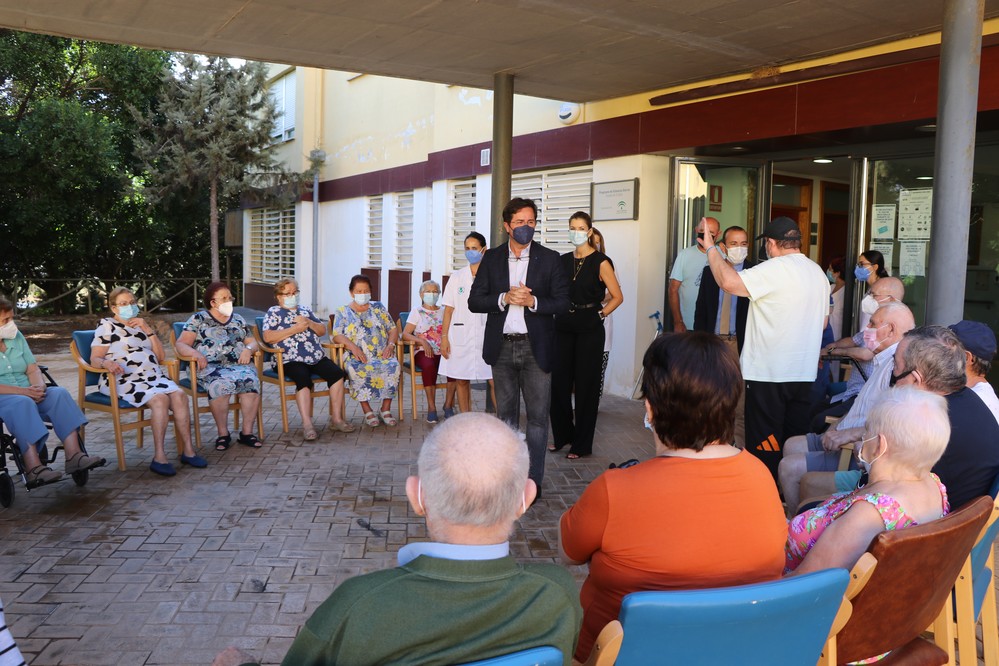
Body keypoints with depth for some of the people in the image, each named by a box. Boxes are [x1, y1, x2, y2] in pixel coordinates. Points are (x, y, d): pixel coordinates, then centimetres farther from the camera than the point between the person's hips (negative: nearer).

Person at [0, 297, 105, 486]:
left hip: (28, 394, 6)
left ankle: (73, 456, -31)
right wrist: (23, 391, -22)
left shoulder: (16, 337, 15)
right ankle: (33, 468, -45)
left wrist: (38, 387, -11)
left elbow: (33, 369, 11)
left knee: (59, 394, -20)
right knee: (22, 403, -36)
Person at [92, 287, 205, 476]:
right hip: (124, 380, -5)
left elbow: (161, 357, 17)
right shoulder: (107, 326, 10)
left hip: (153, 377, 5)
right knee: (160, 399, -33)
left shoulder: (141, 325, 26)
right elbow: (94, 359, -1)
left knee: (179, 395, -25)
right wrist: (107, 363, -25)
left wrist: (148, 330, 6)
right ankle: (159, 457, -35)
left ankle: (188, 451, -25)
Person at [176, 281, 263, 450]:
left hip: (239, 364, 3)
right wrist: (195, 353, -17)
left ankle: (247, 432, -22)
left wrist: (249, 349, -1)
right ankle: (223, 434, -23)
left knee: (251, 381, -31)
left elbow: (252, 342, 24)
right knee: (221, 384, -37)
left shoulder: (238, 319, 23)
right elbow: (181, 344, 4)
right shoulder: (198, 319, 11)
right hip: (210, 367, -3)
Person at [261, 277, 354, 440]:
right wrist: (295, 329, -10)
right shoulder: (273, 312, 9)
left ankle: (337, 419, -15)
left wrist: (309, 323, -1)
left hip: (317, 357, 5)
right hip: (291, 360, -5)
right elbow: (268, 337, -7)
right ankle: (307, 424, -34)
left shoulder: (305, 310, 25)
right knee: (304, 379, -34)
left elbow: (323, 330, 20)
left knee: (337, 373, -20)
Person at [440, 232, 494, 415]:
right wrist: (444, 337, 1)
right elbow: (449, 309, 7)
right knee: (461, 381, 6)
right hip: (460, 336, 2)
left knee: (495, 380, -8)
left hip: (486, 335, -2)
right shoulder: (457, 277, 9)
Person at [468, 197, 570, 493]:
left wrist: (533, 301, -18)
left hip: (536, 347, -2)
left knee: (538, 416, 0)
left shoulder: (549, 259, 1)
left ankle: (533, 478, 10)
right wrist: (505, 298, -15)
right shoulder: (492, 258, 5)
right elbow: (474, 301, 1)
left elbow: (563, 303, -2)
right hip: (502, 347, 2)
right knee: (506, 414, 13)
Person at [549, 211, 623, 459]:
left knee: (585, 385, 2)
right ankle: (562, 435, 23)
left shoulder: (600, 262, -6)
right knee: (559, 383, 5)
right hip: (564, 327, 5)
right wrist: (559, 312, 7)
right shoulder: (563, 260, 9)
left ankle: (581, 444, 11)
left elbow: (617, 297, -2)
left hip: (589, 329, -5)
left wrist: (599, 315, -6)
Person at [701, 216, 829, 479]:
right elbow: (822, 322, 19)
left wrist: (711, 248, -15)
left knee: (765, 446, 1)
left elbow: (729, 282, -27)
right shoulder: (818, 272, 11)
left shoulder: (776, 269, -16)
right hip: (804, 373, 8)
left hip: (769, 374, -8)